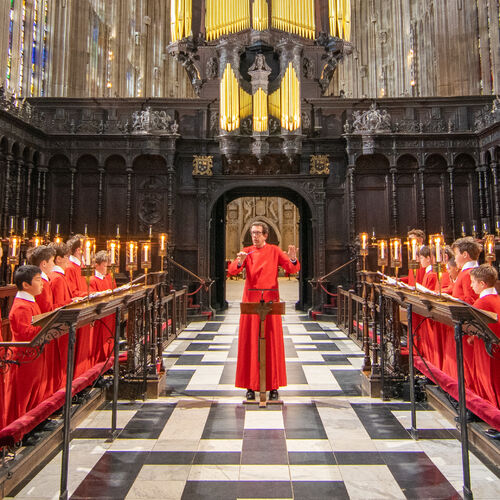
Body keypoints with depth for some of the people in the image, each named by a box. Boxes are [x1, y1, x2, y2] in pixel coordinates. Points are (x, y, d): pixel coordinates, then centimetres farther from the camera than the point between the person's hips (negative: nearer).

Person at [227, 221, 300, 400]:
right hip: (251, 299, 1)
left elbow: (293, 269, -6)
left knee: (272, 342, 3)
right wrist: (239, 262, -26)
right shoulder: (246, 252, 6)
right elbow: (232, 271, -6)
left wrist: (293, 260, -27)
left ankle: (273, 386, 13)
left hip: (270, 300, -1)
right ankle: (250, 386, 12)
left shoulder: (274, 251, 3)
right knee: (250, 342, 2)